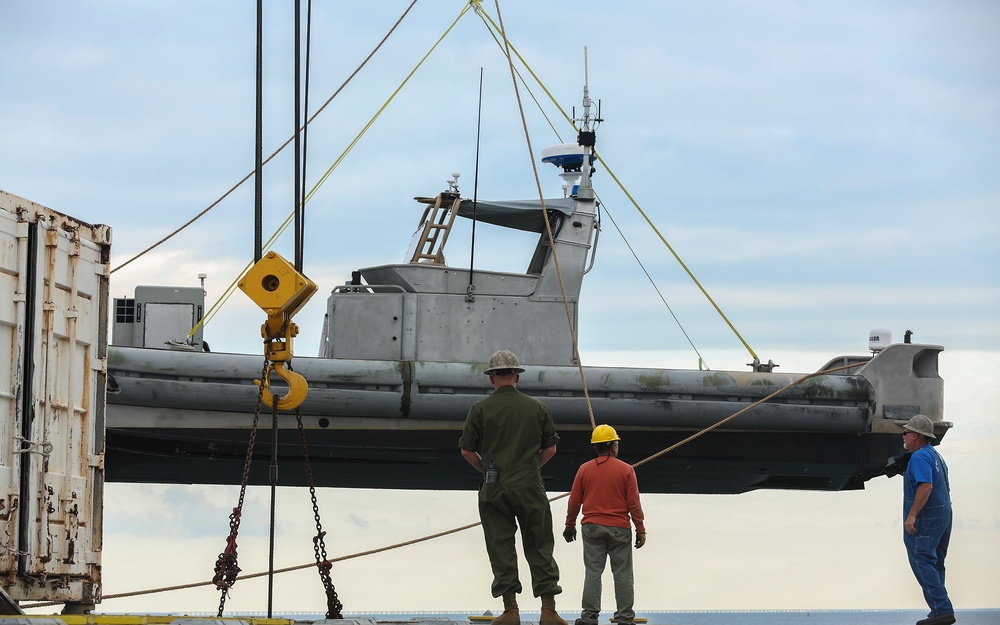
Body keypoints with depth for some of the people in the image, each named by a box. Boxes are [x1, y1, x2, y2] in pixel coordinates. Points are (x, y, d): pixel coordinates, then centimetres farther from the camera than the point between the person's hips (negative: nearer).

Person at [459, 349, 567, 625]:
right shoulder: (537, 408, 3)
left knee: (501, 550, 3)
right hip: (530, 488, 1)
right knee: (540, 549, 5)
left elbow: (466, 450, -1)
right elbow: (550, 448, 7)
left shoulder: (481, 409, -3)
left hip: (495, 488, -1)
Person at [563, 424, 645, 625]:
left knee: (592, 572, 4)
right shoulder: (626, 470, -5)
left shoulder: (584, 469, 0)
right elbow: (634, 503, -5)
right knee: (623, 574, 5)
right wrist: (640, 529, 3)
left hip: (592, 528, 1)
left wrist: (570, 525, 17)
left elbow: (574, 501, 4)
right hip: (620, 529, -1)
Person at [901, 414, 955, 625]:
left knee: (922, 562, -11)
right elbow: (946, 488, 22)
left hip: (924, 519, -10)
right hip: (943, 514, 10)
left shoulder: (920, 457, -15)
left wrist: (912, 515, -27)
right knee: (935, 565, 13)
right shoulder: (936, 456, 17)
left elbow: (926, 486, -27)